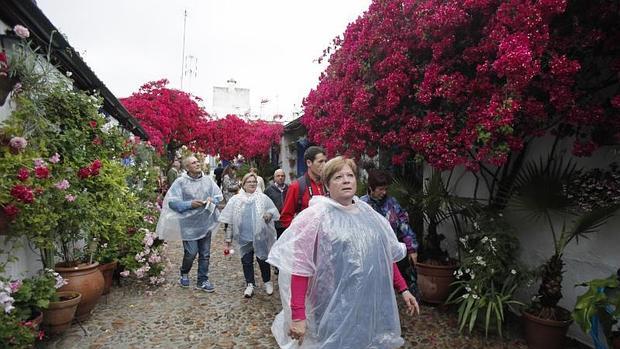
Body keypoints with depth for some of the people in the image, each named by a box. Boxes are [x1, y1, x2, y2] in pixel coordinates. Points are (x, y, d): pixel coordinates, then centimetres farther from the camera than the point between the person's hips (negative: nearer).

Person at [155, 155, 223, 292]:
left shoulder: (208, 180, 5)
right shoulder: (180, 182, -8)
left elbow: (219, 196, 10)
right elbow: (172, 202, -12)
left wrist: (212, 200, -11)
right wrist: (190, 204, -21)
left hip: (206, 223, 4)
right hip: (189, 224, -4)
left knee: (205, 254, 10)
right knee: (191, 253, -1)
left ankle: (202, 280, 25)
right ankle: (184, 274, 29)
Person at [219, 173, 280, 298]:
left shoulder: (263, 198, 1)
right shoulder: (236, 199, 2)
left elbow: (274, 210, 7)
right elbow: (230, 220, 4)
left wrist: (269, 214, -18)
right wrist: (228, 237, 4)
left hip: (260, 236, -1)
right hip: (244, 237, 1)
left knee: (263, 259, 9)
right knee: (246, 261, 9)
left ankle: (267, 282, 30)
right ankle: (250, 284, 25)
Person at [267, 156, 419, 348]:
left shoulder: (368, 213, 6)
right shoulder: (316, 216, -12)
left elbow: (387, 256, 14)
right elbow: (300, 267, -17)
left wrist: (403, 289, 11)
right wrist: (298, 316, -20)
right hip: (336, 313, -5)